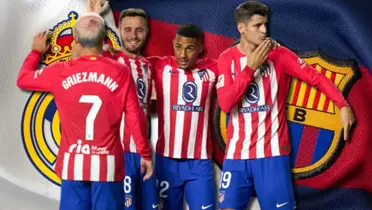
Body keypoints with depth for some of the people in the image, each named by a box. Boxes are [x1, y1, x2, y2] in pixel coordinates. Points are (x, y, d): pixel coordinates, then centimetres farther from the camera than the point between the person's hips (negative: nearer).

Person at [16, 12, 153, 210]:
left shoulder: (60, 73, -4)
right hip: (108, 164, -1)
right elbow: (136, 118, -2)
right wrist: (145, 154, 11)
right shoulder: (121, 73, -7)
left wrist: (36, 51, 33)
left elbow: (22, 79, 15)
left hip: (73, 163, 1)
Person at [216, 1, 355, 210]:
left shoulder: (279, 54, 0)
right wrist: (250, 67, -13)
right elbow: (225, 104, -8)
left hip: (272, 151, -1)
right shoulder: (227, 58, 2)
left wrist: (343, 105, -14)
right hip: (237, 153, 1)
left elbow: (316, 77, -2)